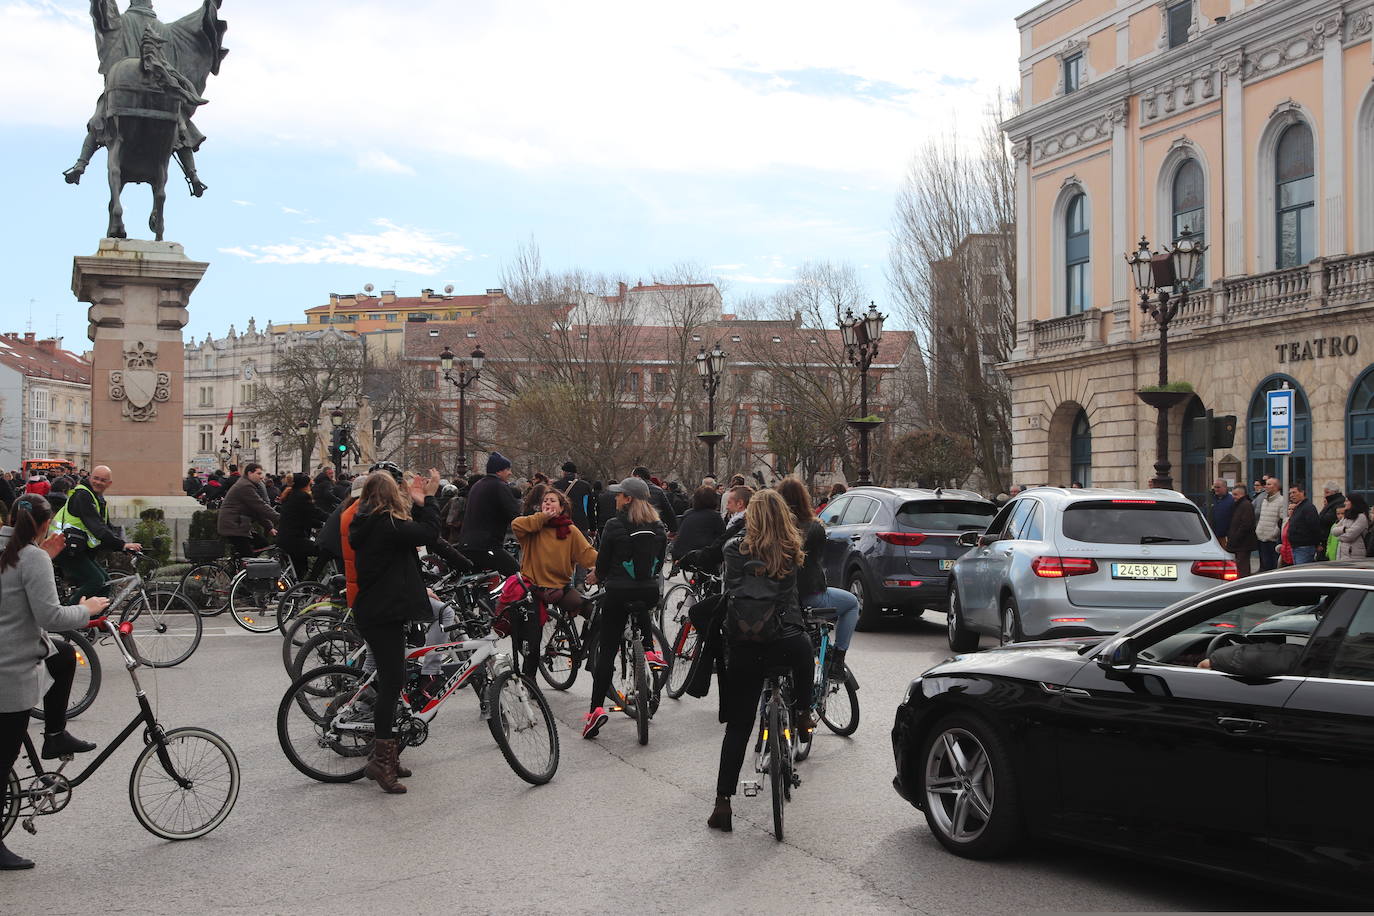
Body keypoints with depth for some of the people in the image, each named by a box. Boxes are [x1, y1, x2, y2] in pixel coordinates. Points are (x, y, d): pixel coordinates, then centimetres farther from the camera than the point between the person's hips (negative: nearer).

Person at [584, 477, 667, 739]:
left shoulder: (614, 526, -12)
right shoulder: (658, 528, 2)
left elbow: (603, 560, -4)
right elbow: (660, 560, 11)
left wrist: (600, 578, 18)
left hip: (619, 592, -4)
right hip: (650, 591, 4)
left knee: (607, 650, 1)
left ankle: (596, 707, -5)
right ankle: (649, 649, 22)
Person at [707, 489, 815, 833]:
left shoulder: (735, 550, -4)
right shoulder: (793, 552, 3)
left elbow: (731, 591, -4)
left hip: (746, 647, -1)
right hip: (787, 644, 1)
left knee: (738, 726, 7)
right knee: (804, 649, 39)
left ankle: (723, 804, 5)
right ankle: (803, 713, 43)